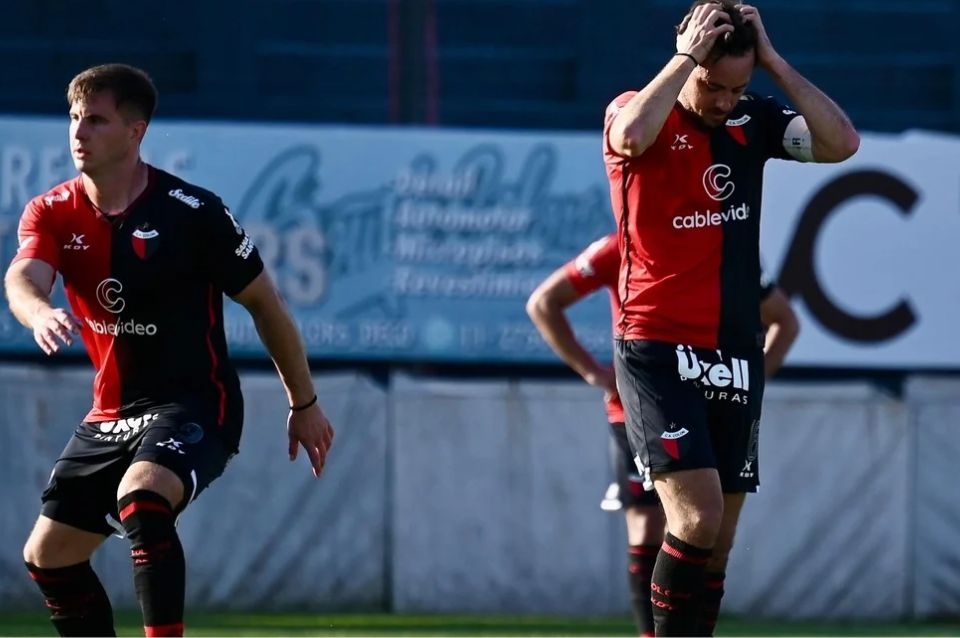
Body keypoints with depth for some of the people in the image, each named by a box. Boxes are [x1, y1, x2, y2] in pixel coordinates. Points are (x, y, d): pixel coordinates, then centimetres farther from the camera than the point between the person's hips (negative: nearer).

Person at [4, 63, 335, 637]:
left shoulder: (192, 212, -13)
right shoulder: (53, 214, -1)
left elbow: (264, 303, -3)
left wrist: (304, 403, 3)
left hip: (194, 403, -7)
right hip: (111, 413, 7)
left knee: (141, 501, -35)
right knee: (48, 554, 10)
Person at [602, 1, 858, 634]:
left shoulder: (754, 120, 7)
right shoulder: (640, 113, -6)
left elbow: (842, 142, -7)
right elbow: (632, 135, -31)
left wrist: (773, 61, -9)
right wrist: (690, 56, -21)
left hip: (736, 355, 5)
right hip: (659, 350, -5)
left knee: (718, 540, 5)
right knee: (698, 512, -20)